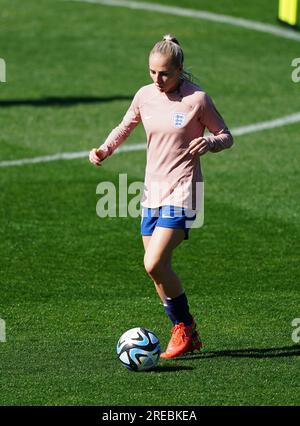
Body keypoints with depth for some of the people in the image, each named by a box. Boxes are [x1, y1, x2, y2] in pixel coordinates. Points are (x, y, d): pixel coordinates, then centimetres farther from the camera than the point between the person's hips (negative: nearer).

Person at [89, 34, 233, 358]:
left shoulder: (197, 99, -9)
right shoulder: (145, 96, 5)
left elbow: (226, 136, -1)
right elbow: (125, 128, 21)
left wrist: (210, 143, -23)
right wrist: (105, 150, 3)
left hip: (182, 192, -6)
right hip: (152, 190, 6)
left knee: (155, 264, -18)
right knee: (156, 270, 5)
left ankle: (184, 326, 2)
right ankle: (186, 334, 19)